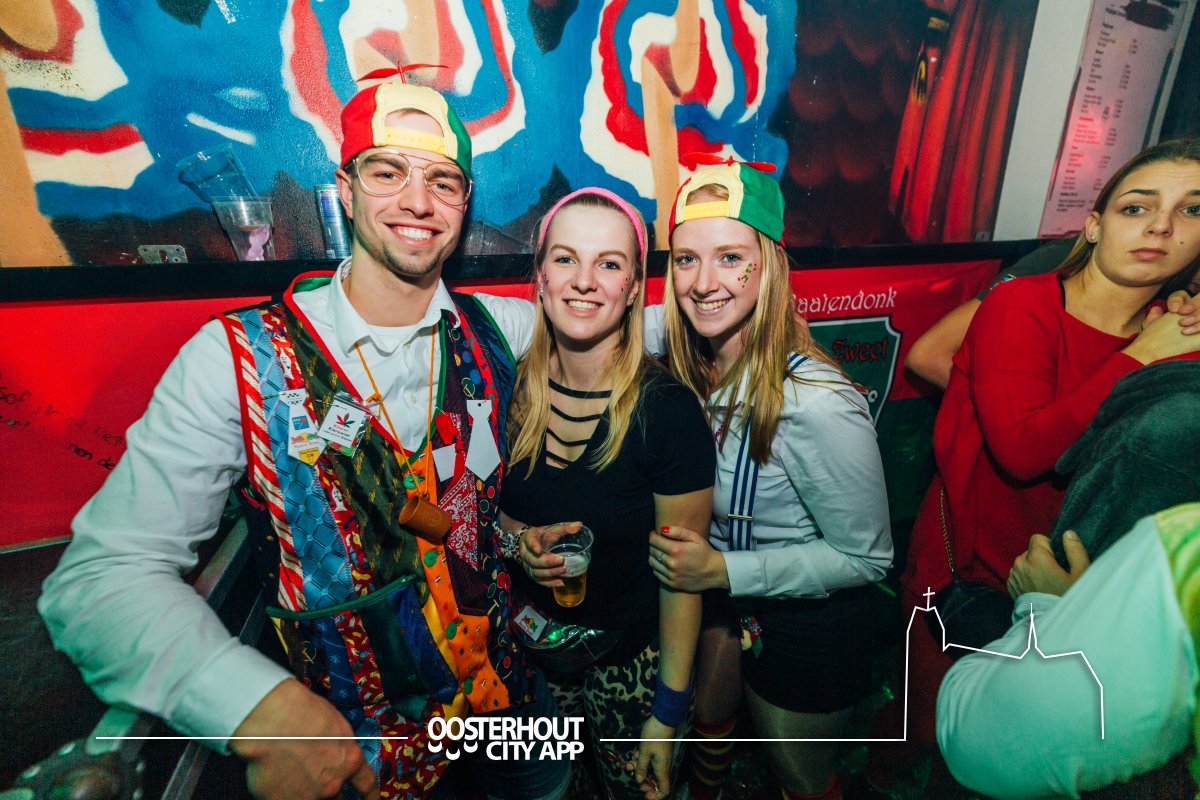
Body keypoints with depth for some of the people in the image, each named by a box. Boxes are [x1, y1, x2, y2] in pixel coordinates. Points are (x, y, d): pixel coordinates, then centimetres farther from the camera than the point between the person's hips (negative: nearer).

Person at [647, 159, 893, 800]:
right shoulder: (687, 362, -16)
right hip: (720, 597, 6)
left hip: (806, 621, -5)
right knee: (707, 717, 33)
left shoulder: (817, 404, -34)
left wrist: (725, 571, -28)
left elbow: (866, 556, -23)